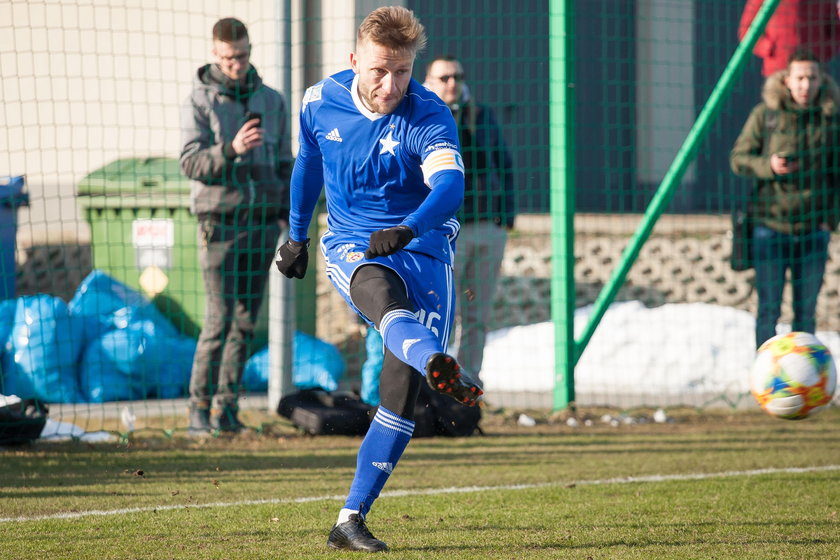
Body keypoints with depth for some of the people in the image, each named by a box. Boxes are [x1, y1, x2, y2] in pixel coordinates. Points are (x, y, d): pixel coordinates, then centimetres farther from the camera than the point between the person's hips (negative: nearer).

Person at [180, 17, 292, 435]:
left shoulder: (271, 101, 13)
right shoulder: (200, 101, 0)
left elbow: (284, 163, 19)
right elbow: (191, 162, -8)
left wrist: (286, 211, 7)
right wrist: (231, 149, -24)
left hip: (262, 224, 4)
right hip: (219, 222, -4)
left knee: (245, 322, 4)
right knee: (219, 320, -11)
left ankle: (227, 406, 9)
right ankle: (199, 409, -6)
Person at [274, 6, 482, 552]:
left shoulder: (430, 119, -15)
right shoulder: (321, 102, -2)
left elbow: (450, 186, -35)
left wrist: (407, 229, -54)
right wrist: (297, 235, 30)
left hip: (422, 253, 0)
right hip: (350, 247, 1)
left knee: (401, 398, -9)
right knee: (382, 295, -37)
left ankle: (351, 520, 1)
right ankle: (440, 367, -71)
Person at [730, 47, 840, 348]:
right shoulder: (765, 114, -3)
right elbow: (738, 158, 1)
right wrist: (767, 165, -18)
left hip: (813, 231, 2)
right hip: (770, 225, -2)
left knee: (806, 311, 6)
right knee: (769, 309, -1)